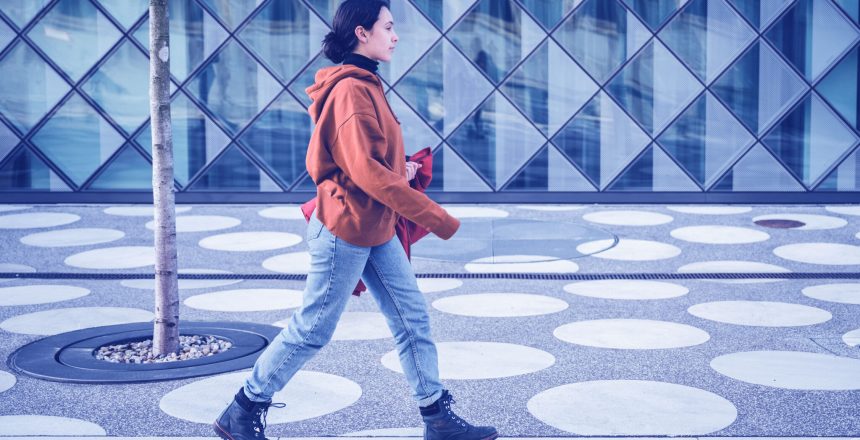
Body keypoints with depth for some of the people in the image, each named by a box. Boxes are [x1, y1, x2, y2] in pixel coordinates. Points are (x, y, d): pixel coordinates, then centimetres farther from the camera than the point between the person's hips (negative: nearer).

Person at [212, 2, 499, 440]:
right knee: (312, 330, 1)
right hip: (345, 231, -9)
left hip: (376, 231, 10)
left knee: (413, 321, 8)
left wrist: (399, 171, 9)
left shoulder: (365, 86, 12)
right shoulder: (351, 90, -19)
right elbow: (367, 171, -26)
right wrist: (438, 218, -23)